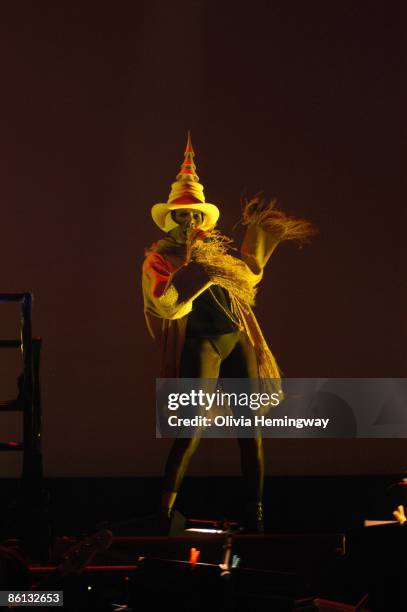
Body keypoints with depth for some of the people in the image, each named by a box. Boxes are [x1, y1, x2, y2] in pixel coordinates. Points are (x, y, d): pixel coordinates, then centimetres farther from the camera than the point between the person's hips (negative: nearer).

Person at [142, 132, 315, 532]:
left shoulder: (215, 250, 17)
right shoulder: (159, 259, 0)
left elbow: (247, 275, 34)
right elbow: (166, 305, -16)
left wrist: (258, 233, 29)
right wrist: (192, 264, -20)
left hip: (237, 340, 6)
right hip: (199, 343, -6)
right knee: (194, 424, -18)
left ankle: (255, 514, 13)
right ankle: (165, 507, -9)